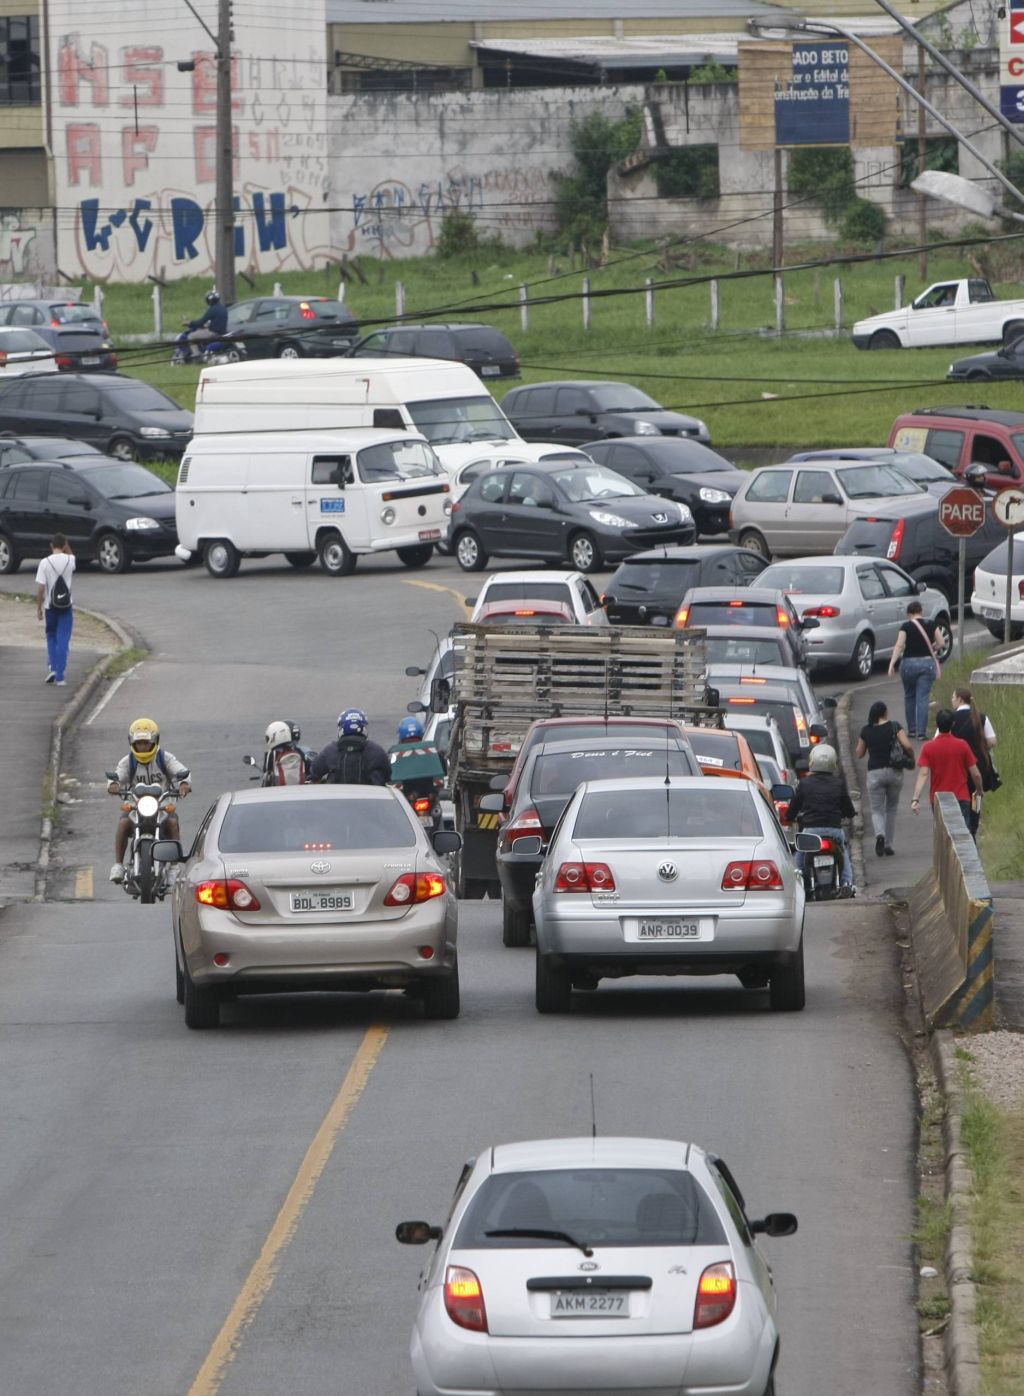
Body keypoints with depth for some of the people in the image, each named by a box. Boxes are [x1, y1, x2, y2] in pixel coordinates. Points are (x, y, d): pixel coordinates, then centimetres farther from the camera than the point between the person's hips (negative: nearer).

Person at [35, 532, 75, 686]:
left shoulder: (45, 563, -12)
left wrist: (38, 607, 0)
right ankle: (60, 677, -2)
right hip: (66, 607, 1)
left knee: (51, 637, 20)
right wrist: (66, 547, 12)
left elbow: (40, 588, -11)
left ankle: (52, 668, 8)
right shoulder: (70, 560, -7)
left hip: (50, 607, -1)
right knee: (63, 641, 3)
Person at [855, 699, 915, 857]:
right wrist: (911, 758, 3)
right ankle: (888, 844, 17)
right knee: (891, 809, 18)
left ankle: (880, 835, -25)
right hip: (894, 771, 0)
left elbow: (860, 753, 8)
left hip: (875, 773, 0)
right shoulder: (895, 727, -5)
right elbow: (907, 745, -15)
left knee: (877, 810, 5)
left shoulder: (866, 730, -1)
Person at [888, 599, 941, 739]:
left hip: (909, 663, -1)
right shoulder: (930, 625, 1)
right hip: (927, 662, 1)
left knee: (909, 696, 16)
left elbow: (899, 645, -13)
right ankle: (921, 732, -8)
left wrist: (892, 664, -13)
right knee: (923, 698, -1)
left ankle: (911, 729, 20)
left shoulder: (906, 626, -5)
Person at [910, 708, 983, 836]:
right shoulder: (962, 745, -5)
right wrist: (979, 791, 17)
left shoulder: (928, 748, -5)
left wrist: (916, 799, -19)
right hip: (961, 799, -1)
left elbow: (923, 774, -15)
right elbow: (975, 774, -1)